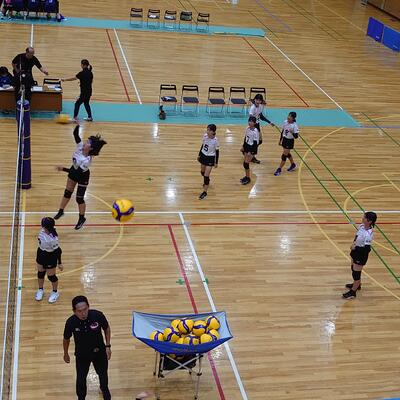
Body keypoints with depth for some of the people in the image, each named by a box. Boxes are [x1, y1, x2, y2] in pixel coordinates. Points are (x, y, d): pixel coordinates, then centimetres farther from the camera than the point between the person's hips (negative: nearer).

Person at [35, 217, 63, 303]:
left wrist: (59, 263, -14)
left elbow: (58, 251, -24)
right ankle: (40, 290, 50)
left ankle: (55, 292, 42)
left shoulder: (53, 239, -38)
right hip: (41, 254, 7)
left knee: (51, 276, 15)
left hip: (50, 258, -7)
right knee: (40, 273, 24)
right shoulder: (43, 231, -16)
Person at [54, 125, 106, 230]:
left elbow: (77, 172, -34)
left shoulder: (87, 160, -37)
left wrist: (63, 169, -35)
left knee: (79, 198, 7)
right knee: (67, 192, 20)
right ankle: (61, 211, 40)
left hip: (82, 176, -6)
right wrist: (78, 125, -46)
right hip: (74, 171, 6)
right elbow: (75, 134, -28)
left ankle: (82, 219, 30)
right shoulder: (80, 146, -22)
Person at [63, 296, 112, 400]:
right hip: (81, 354, -1)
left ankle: (104, 389, 57)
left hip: (99, 351, 1)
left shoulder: (98, 315, -30)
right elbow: (66, 339, -7)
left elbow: (106, 328, -8)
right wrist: (66, 354, 7)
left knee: (103, 374, 24)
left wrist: (108, 346, -8)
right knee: (81, 378, 12)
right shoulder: (71, 322, -29)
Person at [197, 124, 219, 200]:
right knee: (202, 172, 23)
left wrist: (216, 162, -8)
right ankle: (206, 181, 55)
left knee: (206, 175, -7)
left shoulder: (215, 140, -23)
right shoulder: (205, 136, -10)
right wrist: (199, 155, 13)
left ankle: (204, 192, 4)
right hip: (203, 155, 6)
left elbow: (217, 151, -12)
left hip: (210, 158, -6)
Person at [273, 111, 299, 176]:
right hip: (284, 139, 7)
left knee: (284, 155, -4)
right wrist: (280, 140, 14)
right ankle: (293, 165, 44)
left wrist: (292, 132, -40)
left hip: (290, 141, -7)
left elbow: (296, 136, -21)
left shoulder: (294, 126, -21)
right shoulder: (285, 122, -4)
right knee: (287, 154, 21)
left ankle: (279, 169, 6)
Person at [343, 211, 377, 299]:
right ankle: (357, 284, 50)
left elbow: (367, 249, -27)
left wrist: (356, 247, -24)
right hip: (356, 250, 9)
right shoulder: (362, 226, -7)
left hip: (361, 254, -9)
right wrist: (354, 243, -4)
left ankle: (353, 292, 21)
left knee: (356, 272, 5)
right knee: (354, 268, 27)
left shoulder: (368, 234, -31)